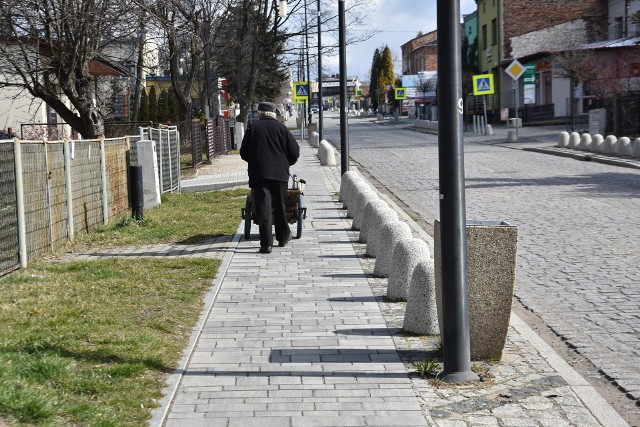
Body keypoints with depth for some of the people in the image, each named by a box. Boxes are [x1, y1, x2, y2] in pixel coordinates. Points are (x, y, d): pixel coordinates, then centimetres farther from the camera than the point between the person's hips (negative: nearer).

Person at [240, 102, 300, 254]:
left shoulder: (253, 128, 4)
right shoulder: (281, 127, 5)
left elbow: (244, 153, 7)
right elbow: (295, 152, 3)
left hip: (258, 174, -1)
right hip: (280, 173, 2)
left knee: (263, 208, -5)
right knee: (280, 206, 17)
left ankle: (266, 244, -13)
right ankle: (283, 236, 30)